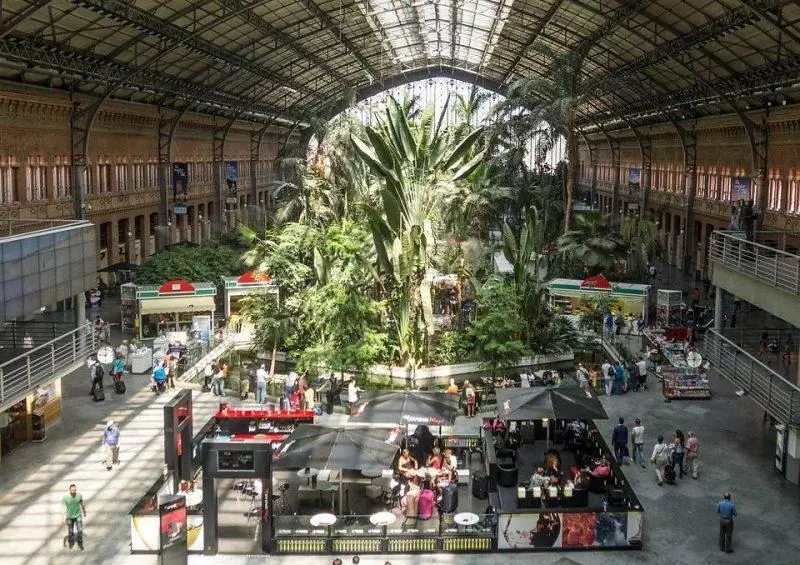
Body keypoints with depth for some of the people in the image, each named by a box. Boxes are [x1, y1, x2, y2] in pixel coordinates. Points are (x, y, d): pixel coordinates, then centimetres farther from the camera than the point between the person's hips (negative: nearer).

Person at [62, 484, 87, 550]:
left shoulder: (79, 495, -12)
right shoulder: (65, 497, -17)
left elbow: (82, 504, 5)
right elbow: (64, 507, -14)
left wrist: (84, 512, 17)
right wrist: (64, 518, -18)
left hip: (78, 515, 0)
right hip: (69, 517, 0)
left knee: (80, 530, -5)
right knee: (70, 531, 14)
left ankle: (80, 544, 9)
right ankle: (71, 543, 35)